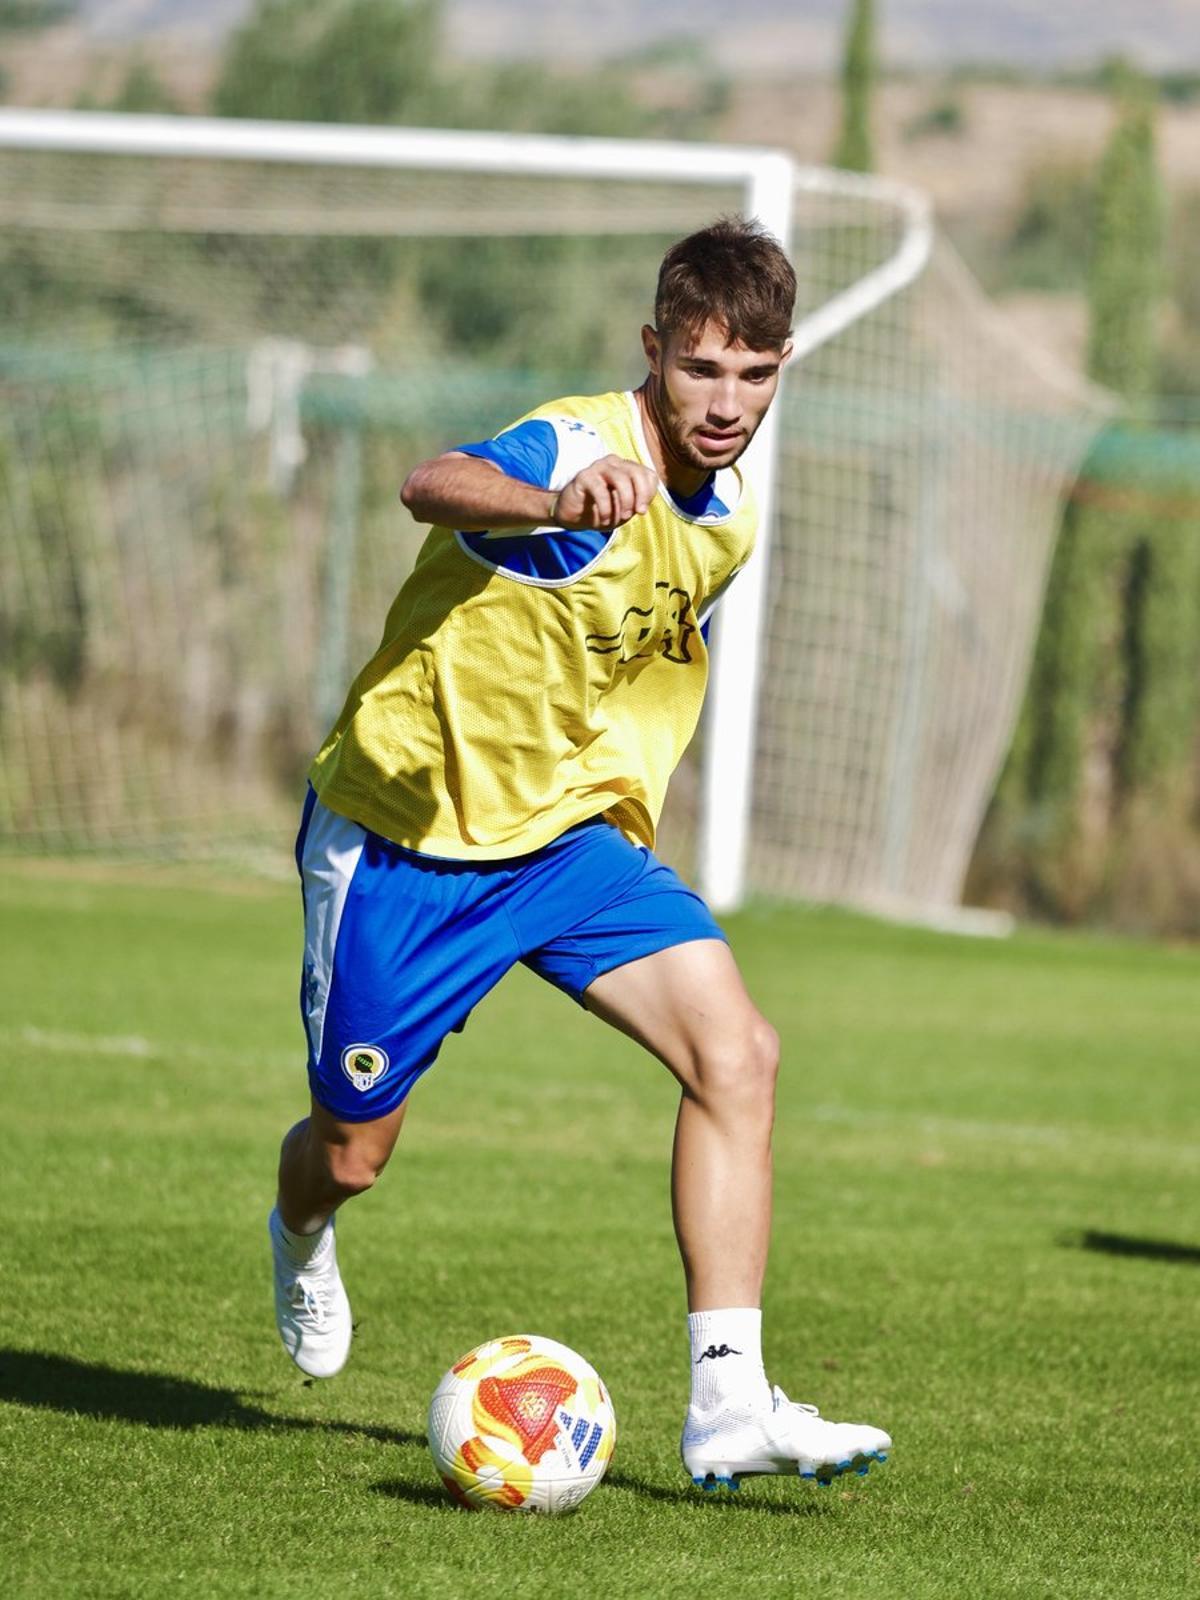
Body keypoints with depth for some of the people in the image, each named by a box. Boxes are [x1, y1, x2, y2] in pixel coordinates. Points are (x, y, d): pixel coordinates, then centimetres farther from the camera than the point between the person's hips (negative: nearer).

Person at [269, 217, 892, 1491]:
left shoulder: (726, 519, 1)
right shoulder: (581, 449, -24)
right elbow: (433, 485, -49)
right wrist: (556, 504, -70)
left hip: (565, 834, 6)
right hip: (404, 830, -6)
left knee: (736, 1052, -18)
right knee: (353, 1156, 8)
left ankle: (728, 1401, -19)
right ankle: (301, 1237, 48)